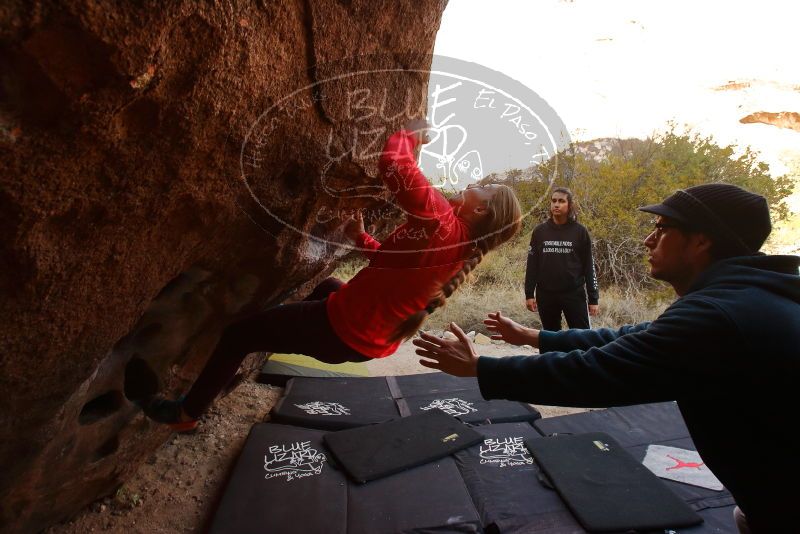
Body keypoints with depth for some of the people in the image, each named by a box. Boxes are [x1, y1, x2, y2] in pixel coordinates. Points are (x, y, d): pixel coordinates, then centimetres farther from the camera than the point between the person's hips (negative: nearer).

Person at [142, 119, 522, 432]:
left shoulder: (441, 222, -24)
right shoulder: (462, 248, 3)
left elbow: (391, 162, -28)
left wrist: (411, 134, -10)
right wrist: (361, 237, 14)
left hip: (344, 333, -9)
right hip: (374, 341, 9)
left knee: (238, 334, 7)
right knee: (330, 285, 39)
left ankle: (184, 414, 27)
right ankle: (279, 346, 57)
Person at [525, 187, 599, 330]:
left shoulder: (580, 231, -1)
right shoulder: (540, 231, 3)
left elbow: (588, 266, 0)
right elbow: (532, 264, 4)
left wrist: (593, 298, -2)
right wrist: (529, 294, -1)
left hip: (574, 293, -2)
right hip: (545, 294, 2)